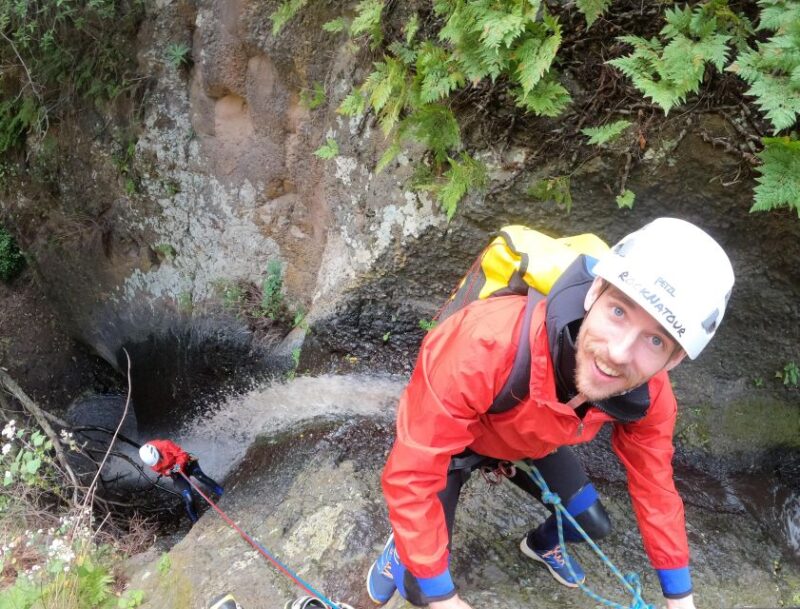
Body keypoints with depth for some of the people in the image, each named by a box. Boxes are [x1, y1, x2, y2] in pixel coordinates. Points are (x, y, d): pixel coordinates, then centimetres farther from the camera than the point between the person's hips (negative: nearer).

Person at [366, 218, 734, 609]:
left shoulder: (648, 394, -29)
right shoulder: (485, 343, -48)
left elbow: (654, 485, -9)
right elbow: (411, 476, -38)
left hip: (530, 441, 4)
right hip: (449, 439, -4)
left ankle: (541, 546, 43)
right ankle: (402, 548, 30)